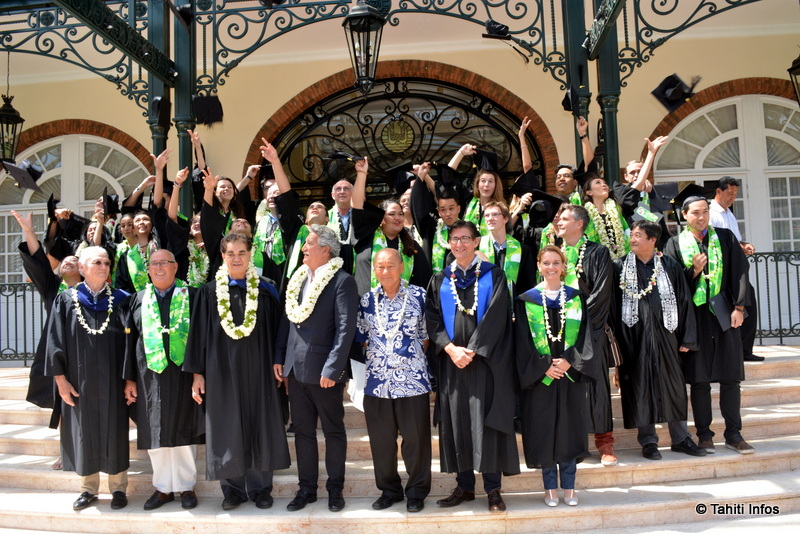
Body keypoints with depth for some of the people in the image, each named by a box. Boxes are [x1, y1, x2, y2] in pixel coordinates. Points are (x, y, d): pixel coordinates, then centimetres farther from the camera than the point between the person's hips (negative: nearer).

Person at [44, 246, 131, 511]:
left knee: (114, 432, 5)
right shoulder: (66, 300, 2)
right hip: (79, 380, 1)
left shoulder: (120, 300, 1)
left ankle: (118, 487, 17)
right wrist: (60, 379, -5)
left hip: (111, 381, -1)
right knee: (84, 432, 9)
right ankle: (89, 488, 23)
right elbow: (55, 341, 0)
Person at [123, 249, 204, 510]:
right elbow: (130, 340, 10)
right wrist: (130, 378, 4)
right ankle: (163, 487, 19)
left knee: (183, 430, 3)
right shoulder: (140, 300, 10)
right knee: (156, 432, 7)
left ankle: (186, 486, 16)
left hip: (182, 372, -2)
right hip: (150, 375, 3)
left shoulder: (191, 296, 2)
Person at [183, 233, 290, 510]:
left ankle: (260, 487, 20)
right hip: (222, 371, 0)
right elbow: (198, 333, 3)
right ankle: (233, 488, 20)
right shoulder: (209, 292, 1)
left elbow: (276, 330, 4)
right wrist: (197, 373, -1)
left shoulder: (265, 290, 1)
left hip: (257, 371, 0)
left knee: (259, 426, 6)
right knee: (227, 428, 6)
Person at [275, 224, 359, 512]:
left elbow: (345, 328, -15)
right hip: (296, 368, 6)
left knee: (334, 431, 9)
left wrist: (332, 369, -19)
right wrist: (280, 358, 8)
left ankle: (335, 488, 22)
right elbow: (290, 319, 14)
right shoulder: (298, 279, 10)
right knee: (303, 430, 14)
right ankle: (307, 488, 26)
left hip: (324, 371, -6)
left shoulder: (342, 281, -11)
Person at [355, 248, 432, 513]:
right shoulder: (367, 300, 5)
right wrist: (376, 358, 3)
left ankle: (417, 491, 21)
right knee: (381, 439, 10)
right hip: (377, 381, 3)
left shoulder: (418, 296, -2)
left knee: (415, 438, 4)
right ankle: (389, 490, 27)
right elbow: (362, 338, 11)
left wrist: (414, 359, 0)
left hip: (412, 380, -2)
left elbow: (426, 335, 4)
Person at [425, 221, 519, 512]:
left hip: (486, 360, -3)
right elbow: (432, 319, 4)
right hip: (451, 360, 3)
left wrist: (472, 350, -14)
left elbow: (496, 316, -7)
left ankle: (493, 488, 5)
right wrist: (451, 348, -11)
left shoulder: (493, 275, 3)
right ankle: (464, 486, 15)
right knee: (456, 420, 4)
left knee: (487, 420, -4)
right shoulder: (439, 280, 11)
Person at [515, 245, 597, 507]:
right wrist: (544, 366, -12)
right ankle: (550, 487, 14)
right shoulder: (527, 300, 2)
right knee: (544, 430, 2)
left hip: (572, 374, 1)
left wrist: (569, 361, -12)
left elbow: (584, 334, 1)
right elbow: (524, 340, -3)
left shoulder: (576, 298, 7)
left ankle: (568, 487, 17)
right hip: (539, 375, -1)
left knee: (570, 429, 5)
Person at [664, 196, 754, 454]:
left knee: (730, 377, 3)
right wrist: (694, 271, -15)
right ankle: (704, 434, 10)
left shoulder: (726, 237, 8)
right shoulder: (675, 244, 4)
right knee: (699, 379, 2)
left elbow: (740, 272, 2)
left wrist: (739, 307, -6)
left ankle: (733, 434, 12)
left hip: (724, 313, 1)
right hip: (694, 316, -1)